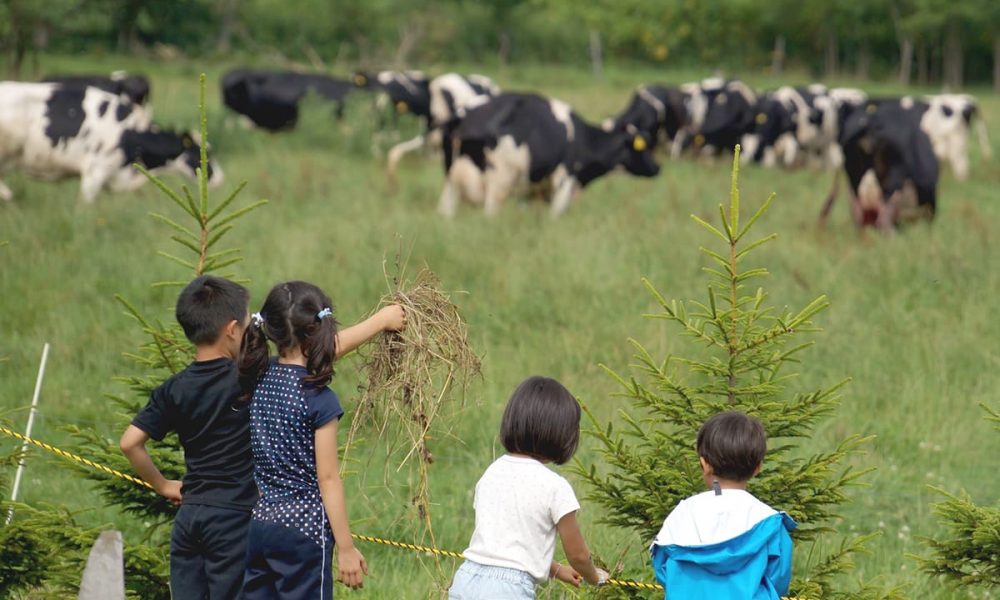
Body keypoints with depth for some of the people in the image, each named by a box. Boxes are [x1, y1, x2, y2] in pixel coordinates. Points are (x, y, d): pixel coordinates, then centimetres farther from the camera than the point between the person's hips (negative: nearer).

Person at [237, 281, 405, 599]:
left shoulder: (260, 376, 4)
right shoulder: (319, 400, -15)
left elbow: (331, 348, 21)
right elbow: (327, 478, -12)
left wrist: (382, 319, 35)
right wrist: (346, 548, -6)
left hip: (257, 524, 7)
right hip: (303, 530, -7)